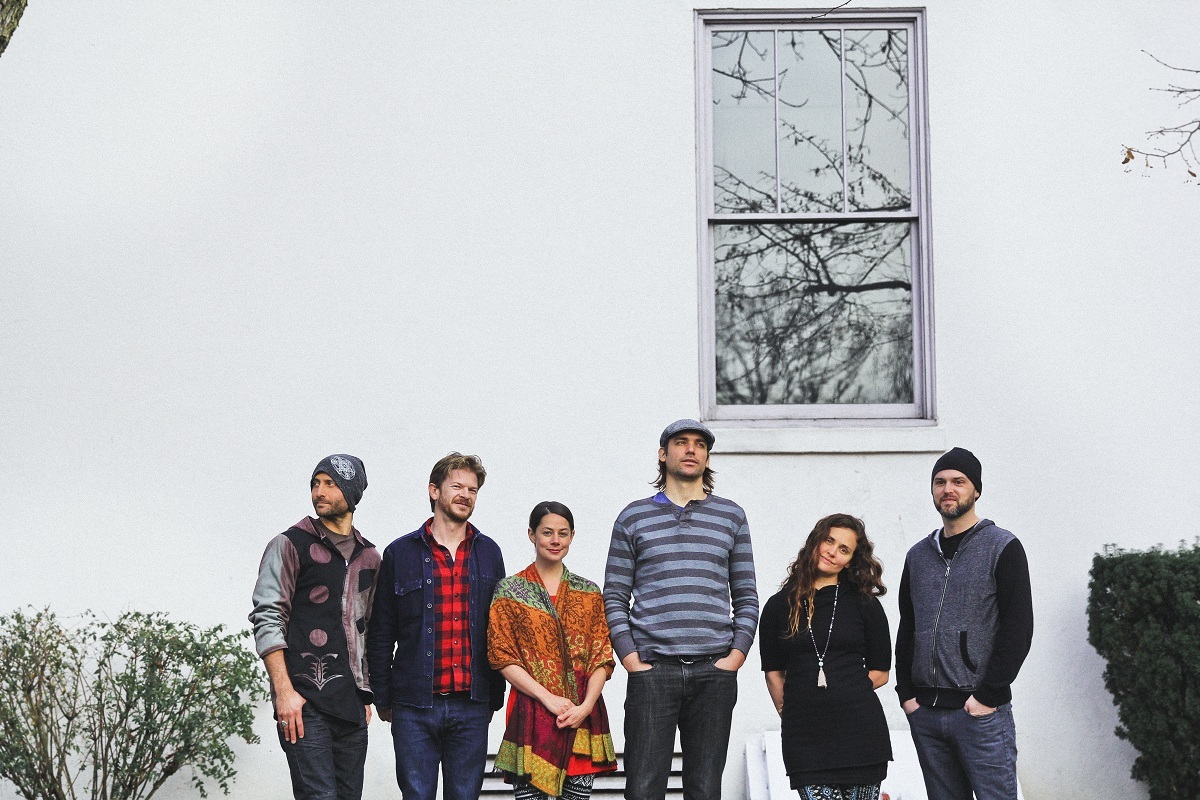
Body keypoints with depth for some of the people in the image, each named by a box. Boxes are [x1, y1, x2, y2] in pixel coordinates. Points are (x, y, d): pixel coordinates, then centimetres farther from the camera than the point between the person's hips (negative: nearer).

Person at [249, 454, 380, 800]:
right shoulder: (290, 545, -1)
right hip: (304, 703, -5)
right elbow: (267, 621, -7)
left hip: (352, 706, 5)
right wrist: (284, 692, -14)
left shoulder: (369, 557, 15)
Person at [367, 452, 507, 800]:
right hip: (415, 706, -2)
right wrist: (382, 699, 2)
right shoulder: (400, 553, 3)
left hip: (471, 708, 2)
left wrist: (495, 696, 8)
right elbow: (380, 634, 5)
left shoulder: (488, 553, 11)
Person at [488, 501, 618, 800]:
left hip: (583, 715, 2)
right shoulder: (509, 591, 6)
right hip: (532, 714, -2)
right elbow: (502, 657, -2)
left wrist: (586, 705, -9)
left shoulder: (589, 593, 13)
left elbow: (602, 658, 7)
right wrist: (549, 699, -11)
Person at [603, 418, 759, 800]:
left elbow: (746, 596, 13)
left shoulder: (731, 516, 13)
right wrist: (631, 660, -4)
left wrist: (736, 655, 0)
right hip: (652, 670, -1)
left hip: (715, 672, 2)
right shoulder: (633, 517, 9)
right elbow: (614, 597, 7)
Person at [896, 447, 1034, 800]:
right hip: (925, 714, 5)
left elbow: (1019, 628, -8)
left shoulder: (1002, 547, -1)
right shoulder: (918, 555, 15)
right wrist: (906, 692, 7)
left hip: (981, 712, -5)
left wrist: (988, 695, -13)